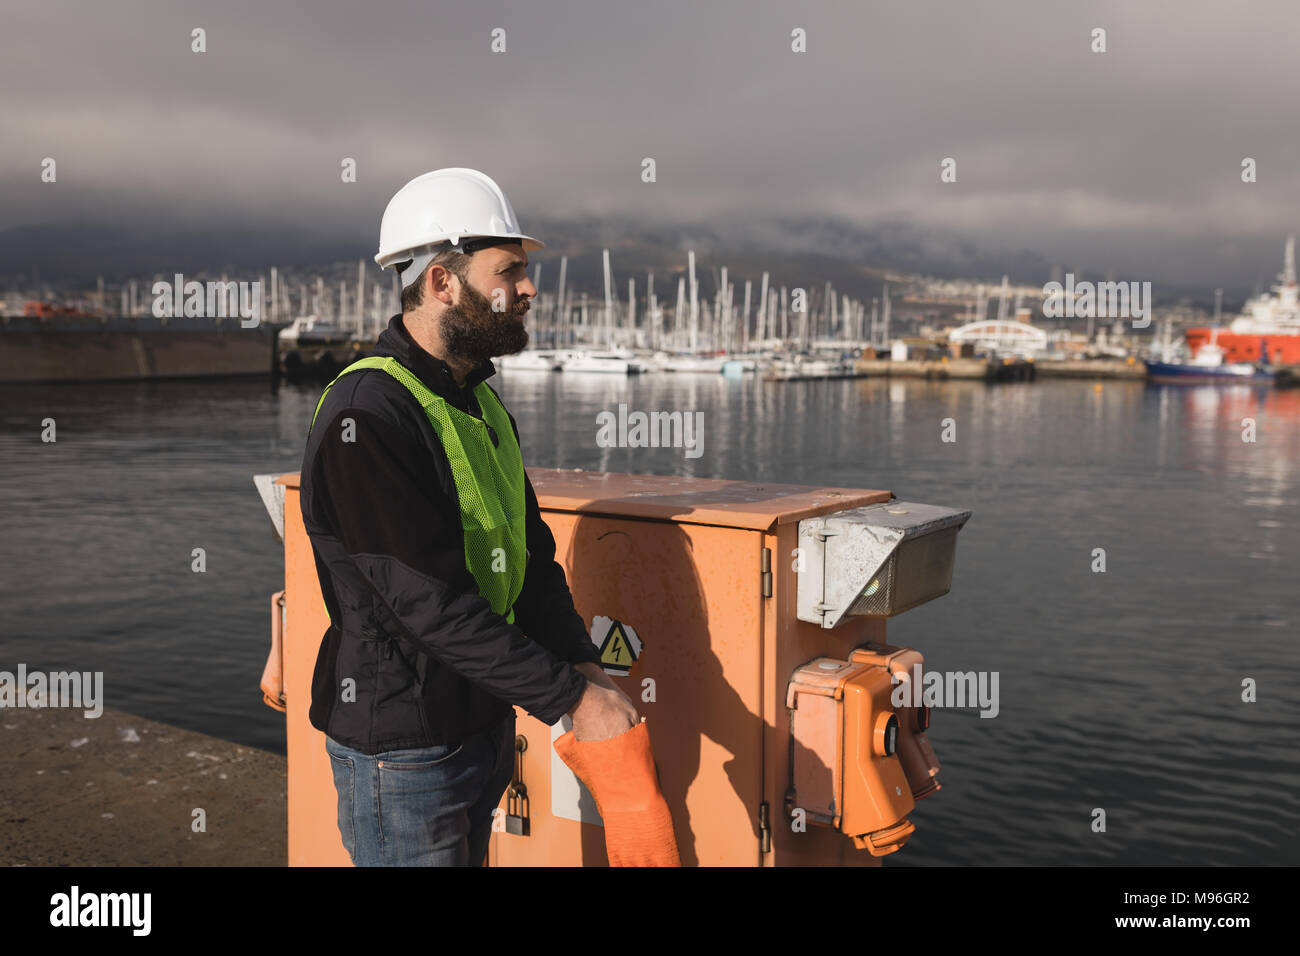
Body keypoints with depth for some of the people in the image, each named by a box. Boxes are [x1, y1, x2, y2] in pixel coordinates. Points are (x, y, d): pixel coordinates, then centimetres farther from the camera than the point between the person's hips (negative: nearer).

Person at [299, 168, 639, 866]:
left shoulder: (481, 403, 9)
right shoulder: (366, 415, -21)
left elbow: (529, 556, 9)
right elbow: (429, 604, -26)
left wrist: (586, 671, -5)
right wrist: (570, 697, -23)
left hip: (483, 726, 9)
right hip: (401, 749, -9)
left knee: (470, 855, 21)